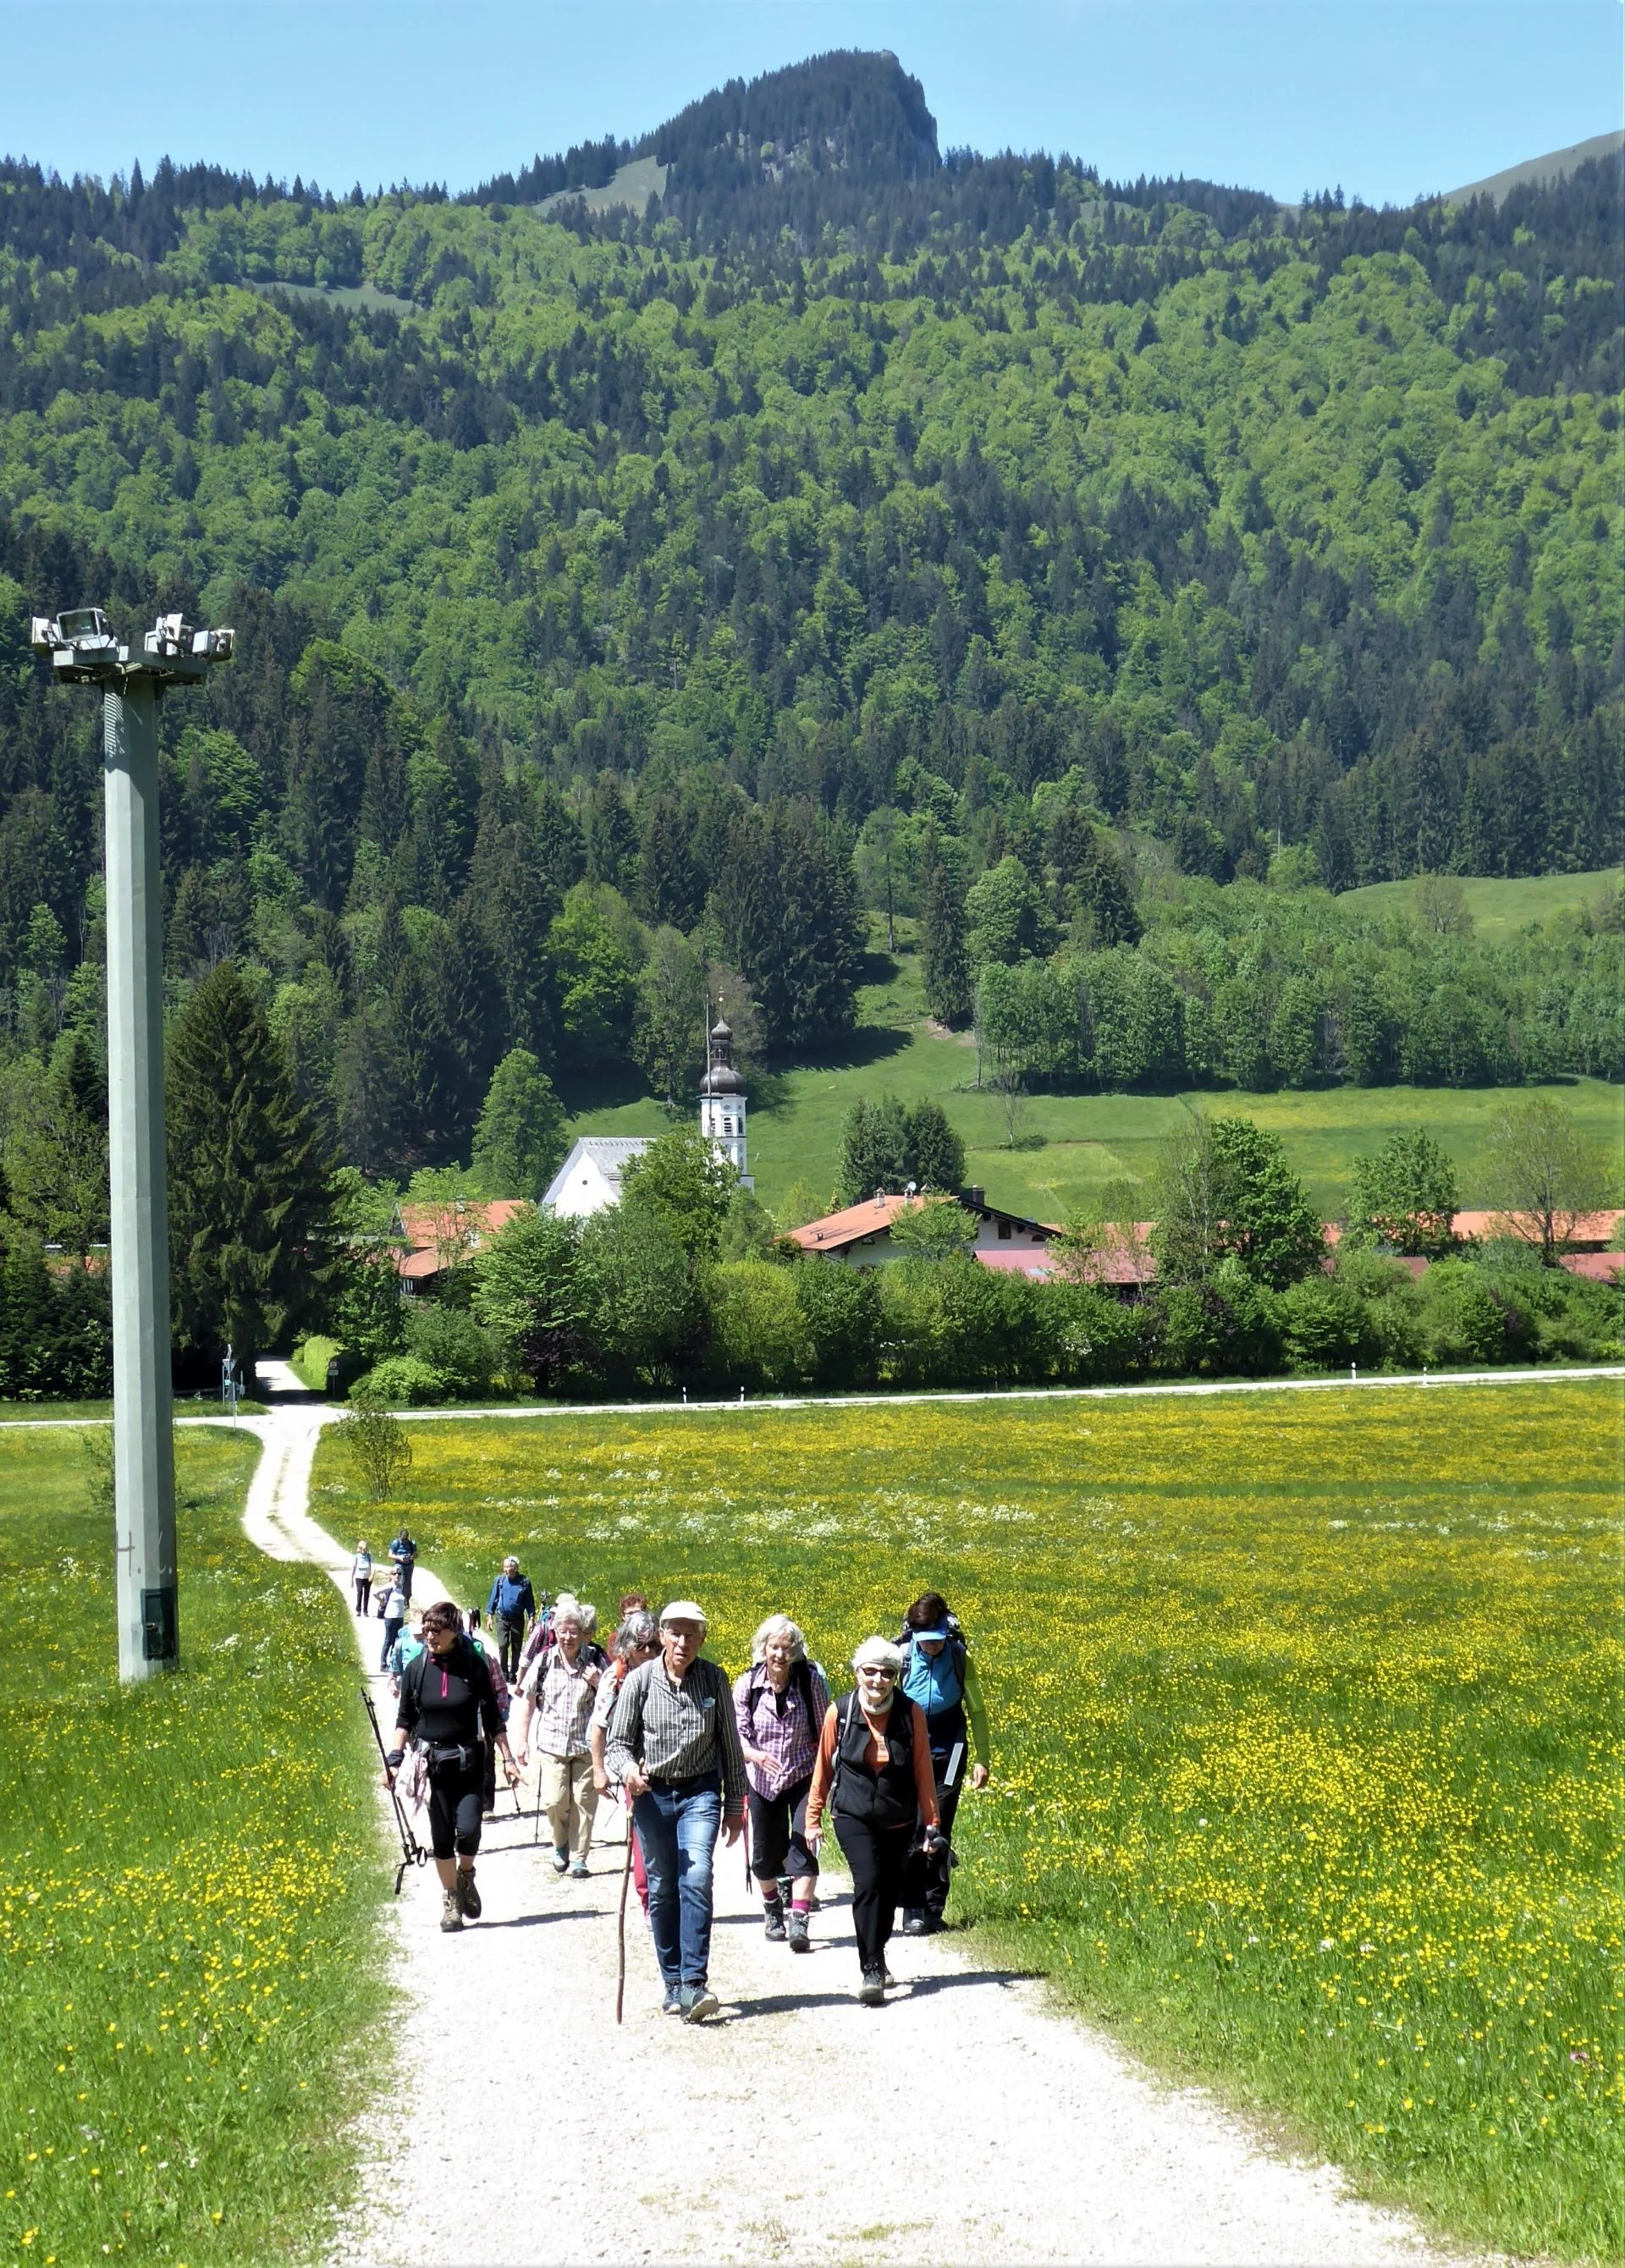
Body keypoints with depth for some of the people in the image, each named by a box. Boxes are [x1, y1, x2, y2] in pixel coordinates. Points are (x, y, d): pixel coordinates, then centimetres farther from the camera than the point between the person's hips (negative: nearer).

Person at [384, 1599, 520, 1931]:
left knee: (468, 1829, -14)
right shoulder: (416, 1669, -1)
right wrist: (395, 1758, -3)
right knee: (441, 1837, 3)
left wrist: (507, 1758, 2)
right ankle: (450, 1901, 17)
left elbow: (492, 1717, 3)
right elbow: (404, 1720, 7)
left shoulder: (475, 1665, -4)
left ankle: (466, 1876, 16)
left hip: (468, 1761, -1)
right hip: (432, 1763, 1)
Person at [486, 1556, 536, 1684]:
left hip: (518, 1619, 0)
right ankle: (504, 1674, -4)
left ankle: (513, 1675, 17)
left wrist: (531, 1619, -1)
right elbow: (493, 1598, 6)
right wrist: (490, 1616, 4)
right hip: (502, 1619, 0)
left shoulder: (524, 1582, -4)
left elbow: (530, 1601, 2)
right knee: (503, 1645, -11)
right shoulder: (500, 1580, -2)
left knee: (516, 1648, 7)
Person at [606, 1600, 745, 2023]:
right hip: (652, 1794, 1)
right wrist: (628, 1769, -23)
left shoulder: (715, 1680, -3)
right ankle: (673, 1983, 19)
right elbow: (618, 1742, 0)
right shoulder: (640, 1680, -5)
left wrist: (735, 1806, 9)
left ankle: (693, 1984, -20)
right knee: (662, 1889, 6)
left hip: (700, 1793, -1)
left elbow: (729, 1745, 6)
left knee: (696, 1880, -17)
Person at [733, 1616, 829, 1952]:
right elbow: (737, 1734, -11)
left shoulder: (811, 1681, -13)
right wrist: (756, 1755, -32)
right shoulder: (747, 1686, -11)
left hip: (803, 1777, -2)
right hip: (763, 1780, 2)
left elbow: (827, 1730, -3)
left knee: (803, 1845, -16)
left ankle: (798, 1922, -20)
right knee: (765, 1852, 10)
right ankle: (772, 1910, 37)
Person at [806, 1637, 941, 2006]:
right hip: (854, 1818, -2)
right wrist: (813, 1819, 7)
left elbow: (923, 1772, 2)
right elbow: (823, 1768, 4)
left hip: (899, 1821, 2)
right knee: (868, 1883, -20)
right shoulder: (839, 1713, -8)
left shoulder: (912, 1715, -6)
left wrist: (931, 1823, 2)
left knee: (890, 1892, 10)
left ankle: (876, 1958, 34)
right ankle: (871, 1971, -19)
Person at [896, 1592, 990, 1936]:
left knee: (939, 1831, 0)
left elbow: (976, 1711, 8)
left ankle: (934, 1910, 8)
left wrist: (982, 1759, 5)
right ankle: (912, 1910, 0)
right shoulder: (900, 1659, -6)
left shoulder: (960, 1659, -2)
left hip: (948, 1753, 1)